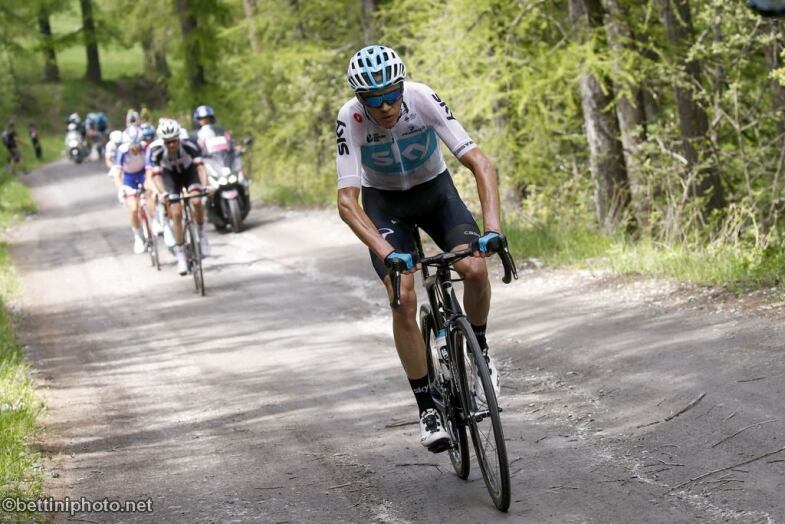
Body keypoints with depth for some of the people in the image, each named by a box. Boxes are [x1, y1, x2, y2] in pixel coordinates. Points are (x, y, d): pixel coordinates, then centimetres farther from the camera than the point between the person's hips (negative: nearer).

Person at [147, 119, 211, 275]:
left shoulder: (189, 146, -33)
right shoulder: (156, 151, -31)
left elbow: (200, 167, -36)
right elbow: (156, 175, -33)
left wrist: (205, 185, -52)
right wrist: (162, 193, -50)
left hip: (189, 171, 0)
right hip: (170, 175, 0)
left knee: (196, 201, -28)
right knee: (176, 214, -11)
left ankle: (201, 234, -2)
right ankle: (181, 257, -1)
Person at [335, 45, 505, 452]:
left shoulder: (423, 99, -28)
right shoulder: (350, 120, -28)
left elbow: (480, 164, -29)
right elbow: (347, 201, -31)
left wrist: (492, 227, -42)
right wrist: (386, 252, -45)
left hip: (435, 189, 1)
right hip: (384, 203, -1)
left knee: (475, 268, -25)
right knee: (403, 299, -19)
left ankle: (479, 348, 5)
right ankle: (427, 407, -7)